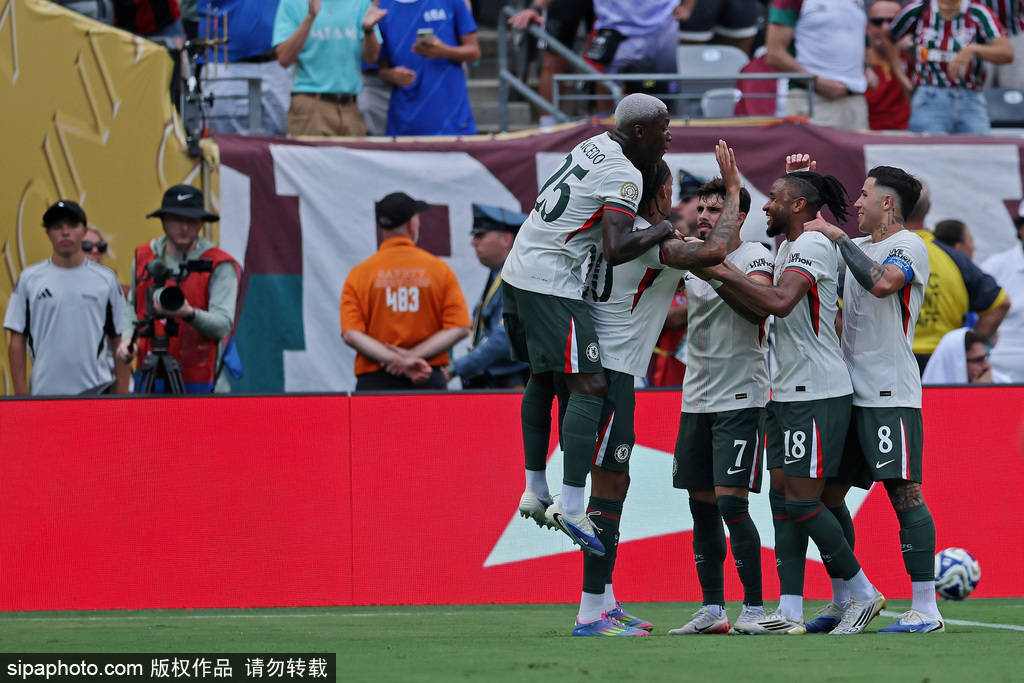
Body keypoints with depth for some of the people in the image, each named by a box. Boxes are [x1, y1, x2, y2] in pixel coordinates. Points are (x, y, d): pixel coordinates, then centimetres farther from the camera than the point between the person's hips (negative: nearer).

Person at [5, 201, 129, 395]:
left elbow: (119, 341, 8)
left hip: (95, 393, 0)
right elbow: (17, 341, 5)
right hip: (44, 392, 0)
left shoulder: (106, 279, 8)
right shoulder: (29, 279, 7)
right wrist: (20, 394, -3)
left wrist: (121, 396, 1)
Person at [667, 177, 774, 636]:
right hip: (696, 399, 7)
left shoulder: (755, 257, -7)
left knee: (731, 500, -13)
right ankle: (712, 610, 9)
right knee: (701, 504, 5)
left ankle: (754, 607, -7)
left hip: (740, 397, -7)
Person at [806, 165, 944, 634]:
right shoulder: (857, 248, 18)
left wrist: (837, 237, -17)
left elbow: (883, 282, -26)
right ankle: (842, 603, 16)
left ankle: (926, 610, -12)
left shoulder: (909, 246, -6)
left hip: (890, 394, -9)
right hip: (850, 392, 9)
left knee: (904, 491, -11)